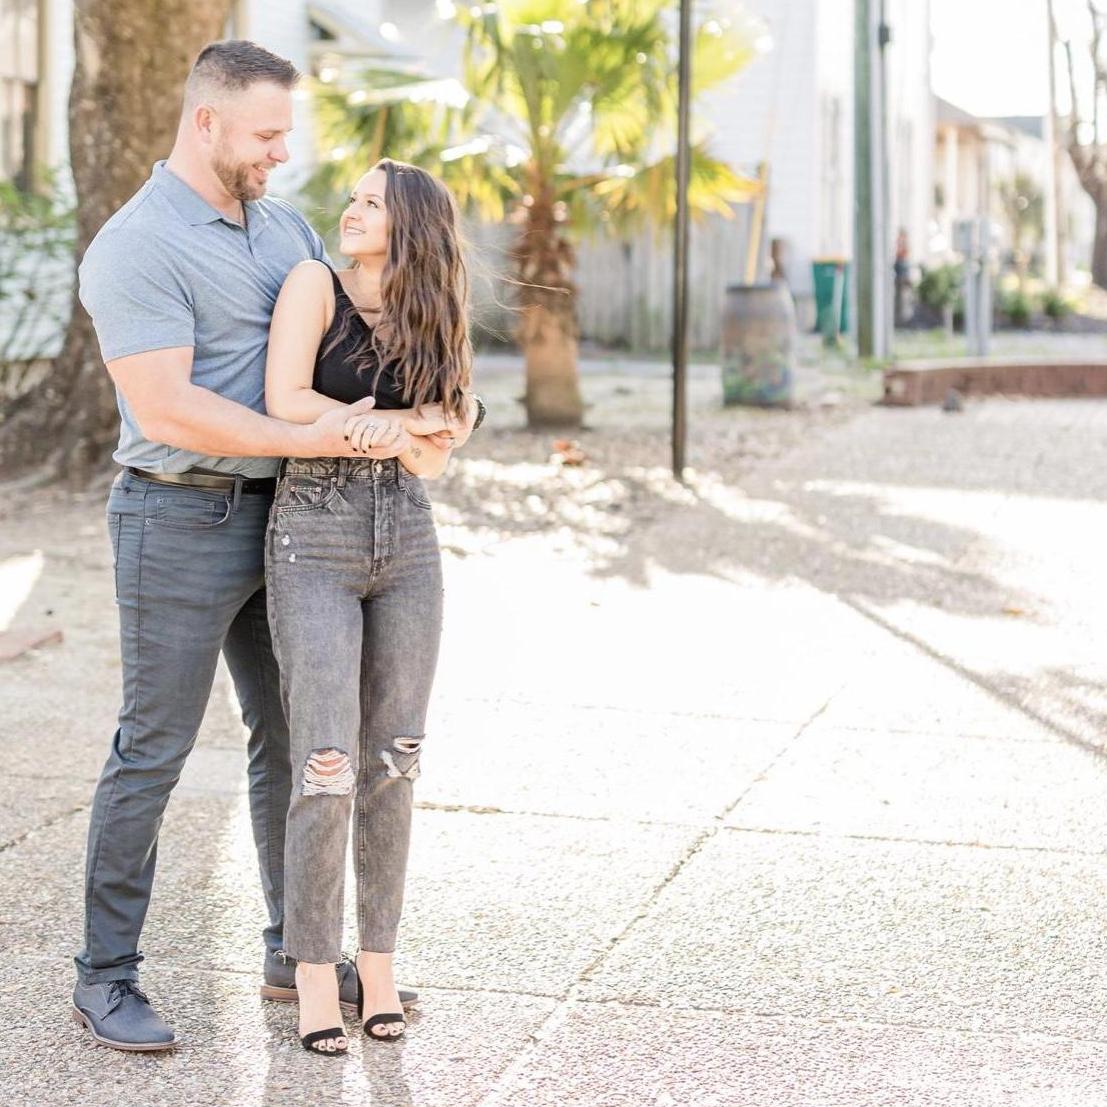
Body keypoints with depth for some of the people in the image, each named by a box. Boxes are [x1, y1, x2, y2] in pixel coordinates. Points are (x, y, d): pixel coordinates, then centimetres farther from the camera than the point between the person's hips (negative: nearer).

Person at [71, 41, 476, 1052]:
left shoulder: (284, 226, 12)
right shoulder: (135, 248, -14)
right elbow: (166, 408, -22)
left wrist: (420, 411, -6)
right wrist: (311, 439, -23)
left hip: (276, 517, 8)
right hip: (180, 521, -8)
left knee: (292, 739, 12)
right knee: (153, 750, -2)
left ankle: (296, 957, 23)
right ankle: (106, 978, 9)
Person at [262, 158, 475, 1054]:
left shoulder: (433, 325, 10)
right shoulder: (315, 283, -3)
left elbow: (435, 459, 6)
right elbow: (284, 401, -14)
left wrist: (401, 431, -15)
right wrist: (391, 420, -7)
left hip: (408, 544, 4)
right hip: (314, 542, -4)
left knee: (392, 765, 5)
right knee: (327, 766, -10)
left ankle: (378, 962, 17)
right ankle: (315, 974, 3)